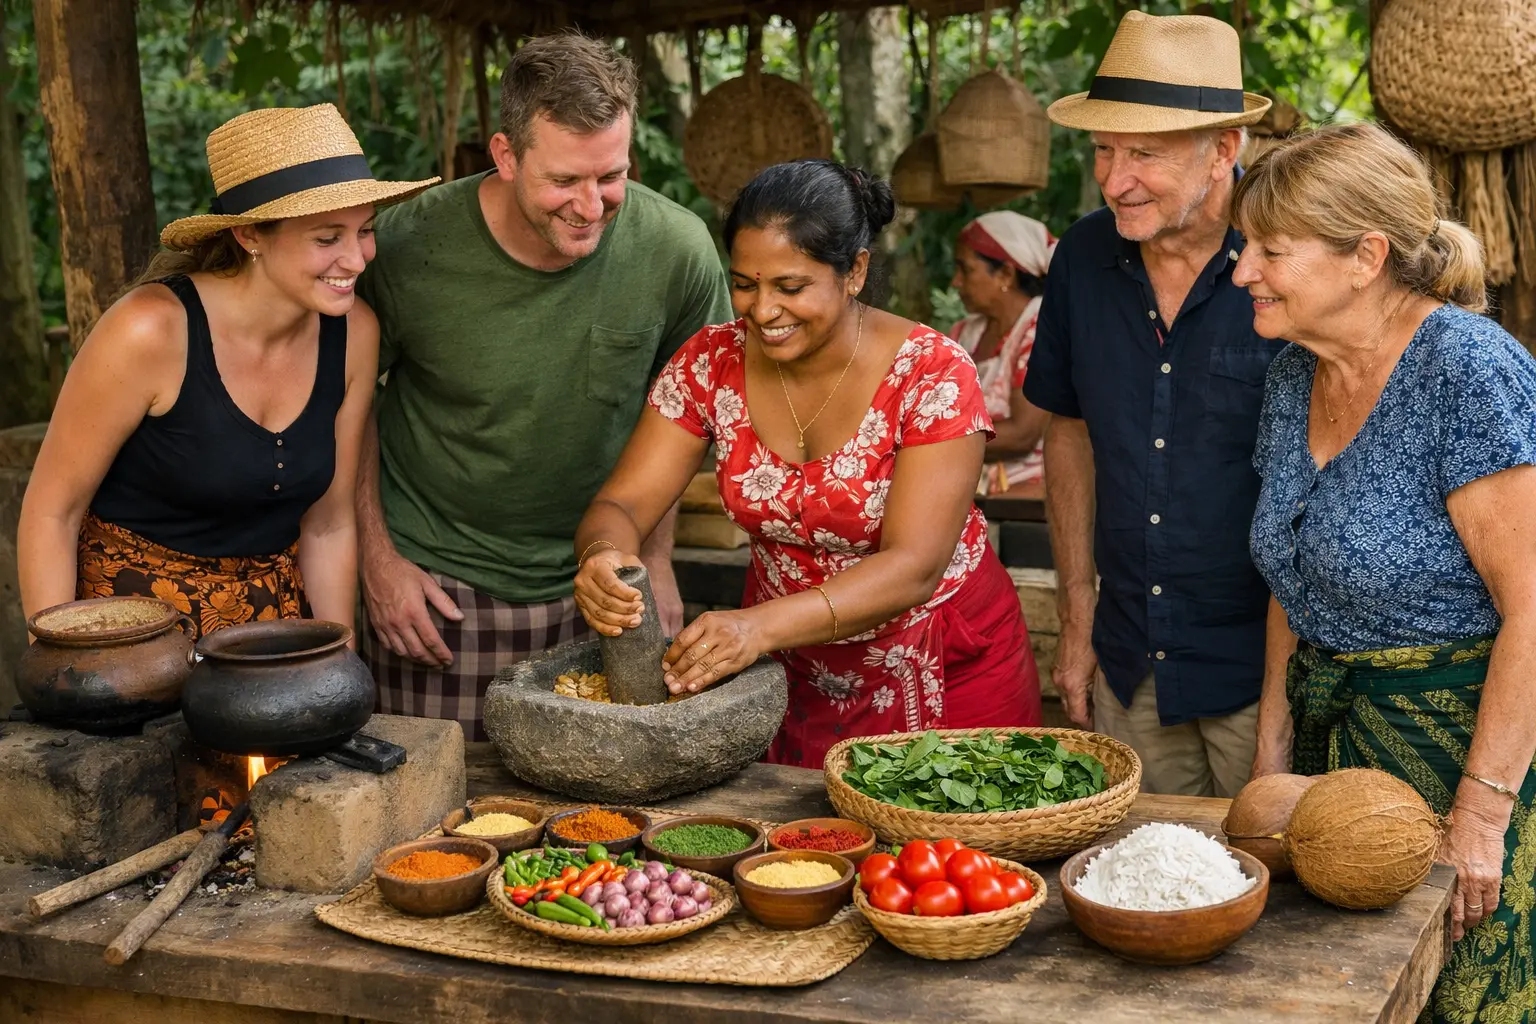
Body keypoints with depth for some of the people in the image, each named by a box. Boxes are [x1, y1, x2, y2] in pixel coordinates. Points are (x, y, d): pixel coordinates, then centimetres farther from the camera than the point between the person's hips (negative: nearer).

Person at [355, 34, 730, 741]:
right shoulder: (408, 250, -18)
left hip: (595, 585, 2)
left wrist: (655, 556, 5)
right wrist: (377, 554, -2)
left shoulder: (678, 251, -14)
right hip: (436, 584, -2)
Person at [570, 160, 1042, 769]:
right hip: (792, 672, 3)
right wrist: (603, 558, -35)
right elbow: (621, 505, -9)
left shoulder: (932, 375, -20)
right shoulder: (711, 364, -8)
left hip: (947, 671, -3)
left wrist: (761, 626, -41)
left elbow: (913, 566, -27)